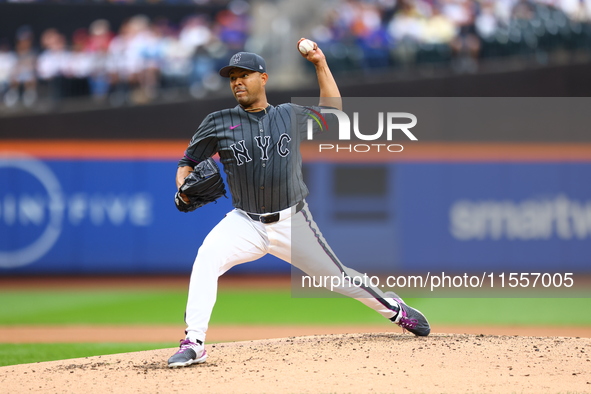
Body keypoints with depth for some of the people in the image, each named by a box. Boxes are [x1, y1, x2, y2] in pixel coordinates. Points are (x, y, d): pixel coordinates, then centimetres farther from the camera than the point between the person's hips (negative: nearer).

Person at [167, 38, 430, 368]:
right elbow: (189, 162, 6)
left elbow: (332, 111, 19)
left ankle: (394, 309, 35)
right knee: (207, 256, -29)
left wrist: (320, 64, 12)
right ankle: (194, 343, -29)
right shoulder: (218, 123, 1)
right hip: (246, 223, -1)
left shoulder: (291, 116, 5)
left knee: (337, 276, 8)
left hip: (292, 224, 1)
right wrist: (184, 186, -16)